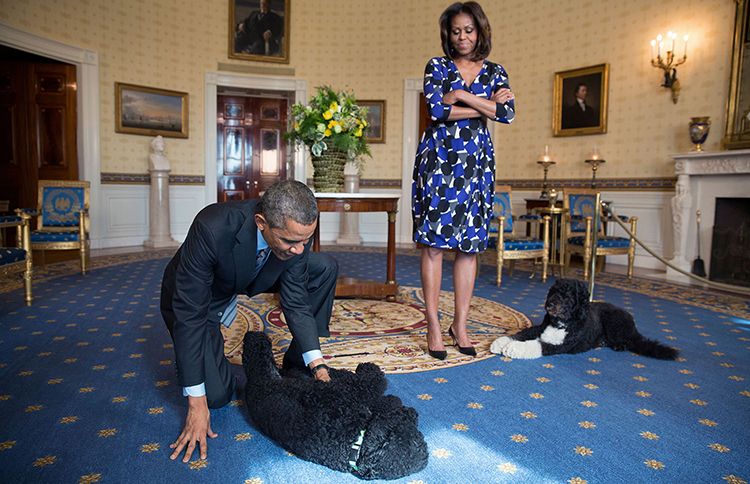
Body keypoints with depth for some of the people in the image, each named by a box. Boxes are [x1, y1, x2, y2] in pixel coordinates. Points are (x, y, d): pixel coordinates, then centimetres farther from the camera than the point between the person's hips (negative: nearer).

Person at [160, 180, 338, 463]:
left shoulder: (296, 232, -27)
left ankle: (297, 368, 3)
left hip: (250, 277, 5)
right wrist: (197, 403, -32)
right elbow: (189, 315, -35)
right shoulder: (212, 229, -42)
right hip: (198, 291, -4)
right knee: (217, 395, -14)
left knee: (325, 269, -11)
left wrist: (317, 366, -22)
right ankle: (188, 356, 20)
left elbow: (296, 302, -15)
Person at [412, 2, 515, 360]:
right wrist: (487, 105, -5)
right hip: (438, 160, -2)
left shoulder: (495, 72, 14)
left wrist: (463, 95, -7)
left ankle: (460, 324, 13)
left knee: (469, 245, 2)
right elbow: (436, 109, -10)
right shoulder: (437, 66, 8)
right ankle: (434, 326, 4)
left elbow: (508, 113, -4)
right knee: (433, 243, -5)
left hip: (476, 164, 3)